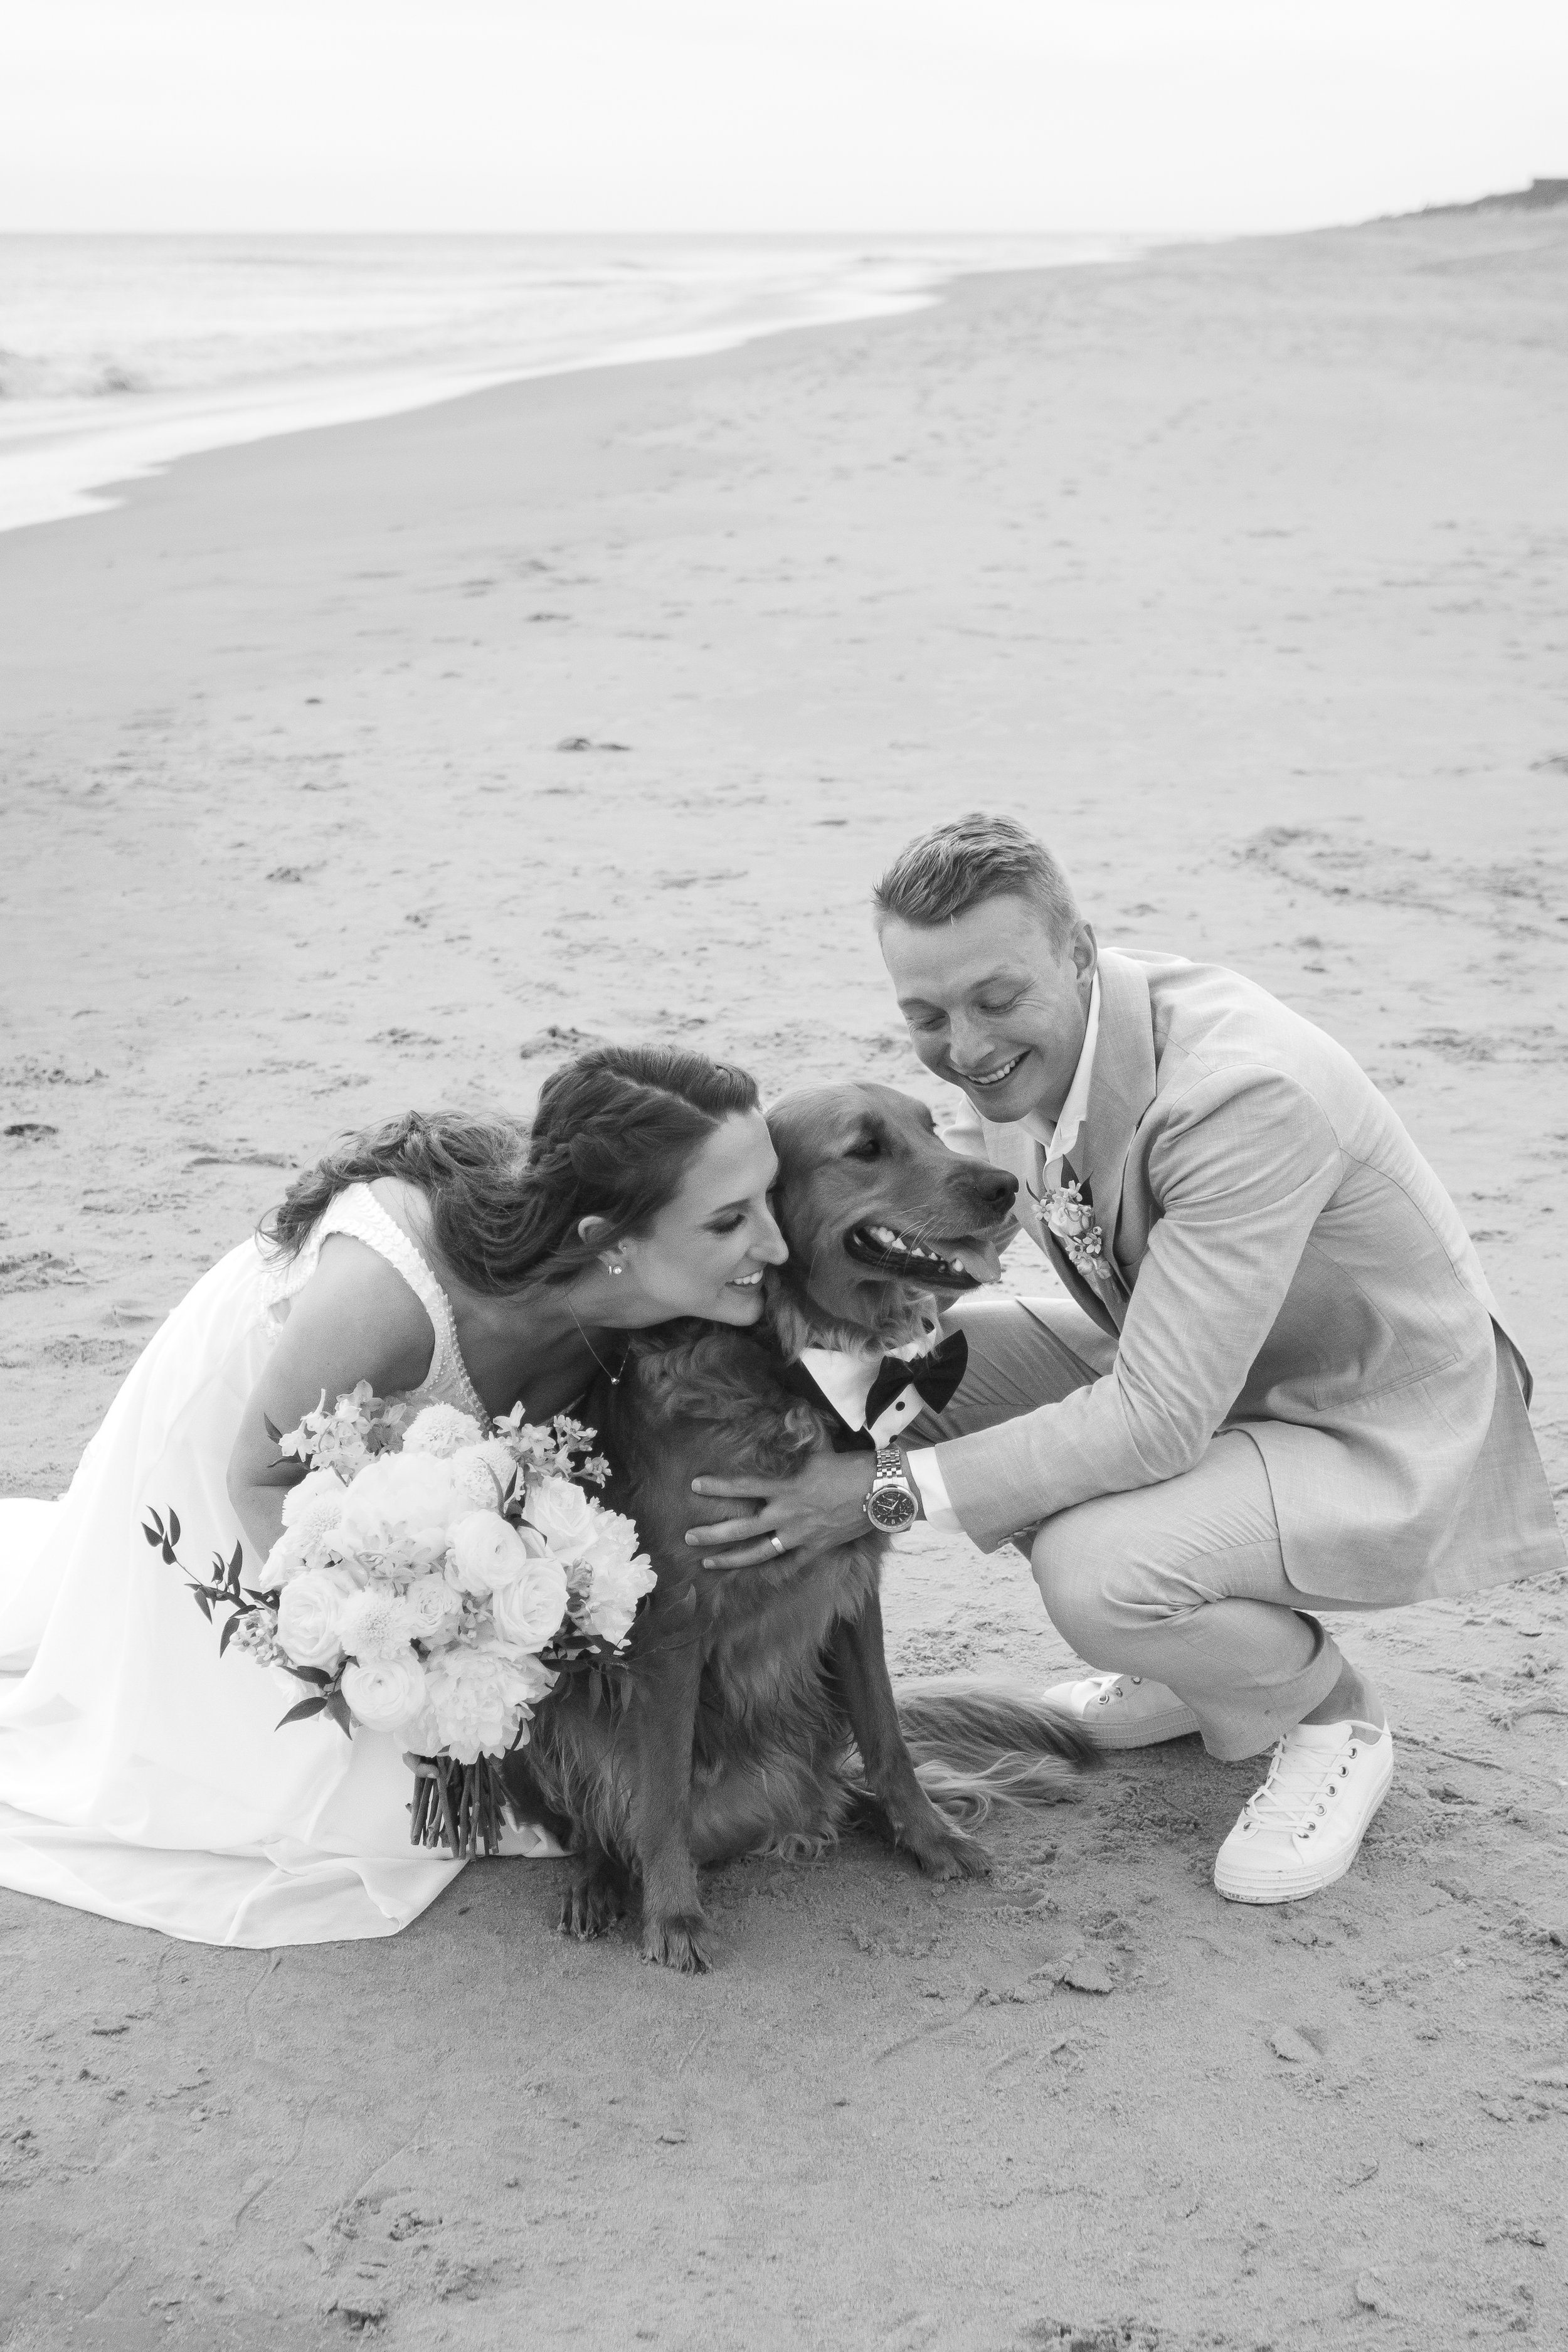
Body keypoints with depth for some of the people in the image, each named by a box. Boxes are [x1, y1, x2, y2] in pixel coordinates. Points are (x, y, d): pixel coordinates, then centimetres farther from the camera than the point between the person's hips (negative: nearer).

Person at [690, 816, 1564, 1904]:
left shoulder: (1244, 1089, -34)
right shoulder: (1020, 1049, -8)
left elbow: (1160, 1419, -33)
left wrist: (892, 1490, -32)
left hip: (1385, 1440, -8)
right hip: (1199, 1378, 8)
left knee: (1093, 1567, -32)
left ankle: (1324, 1711, 3)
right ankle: (1196, 1650, 12)